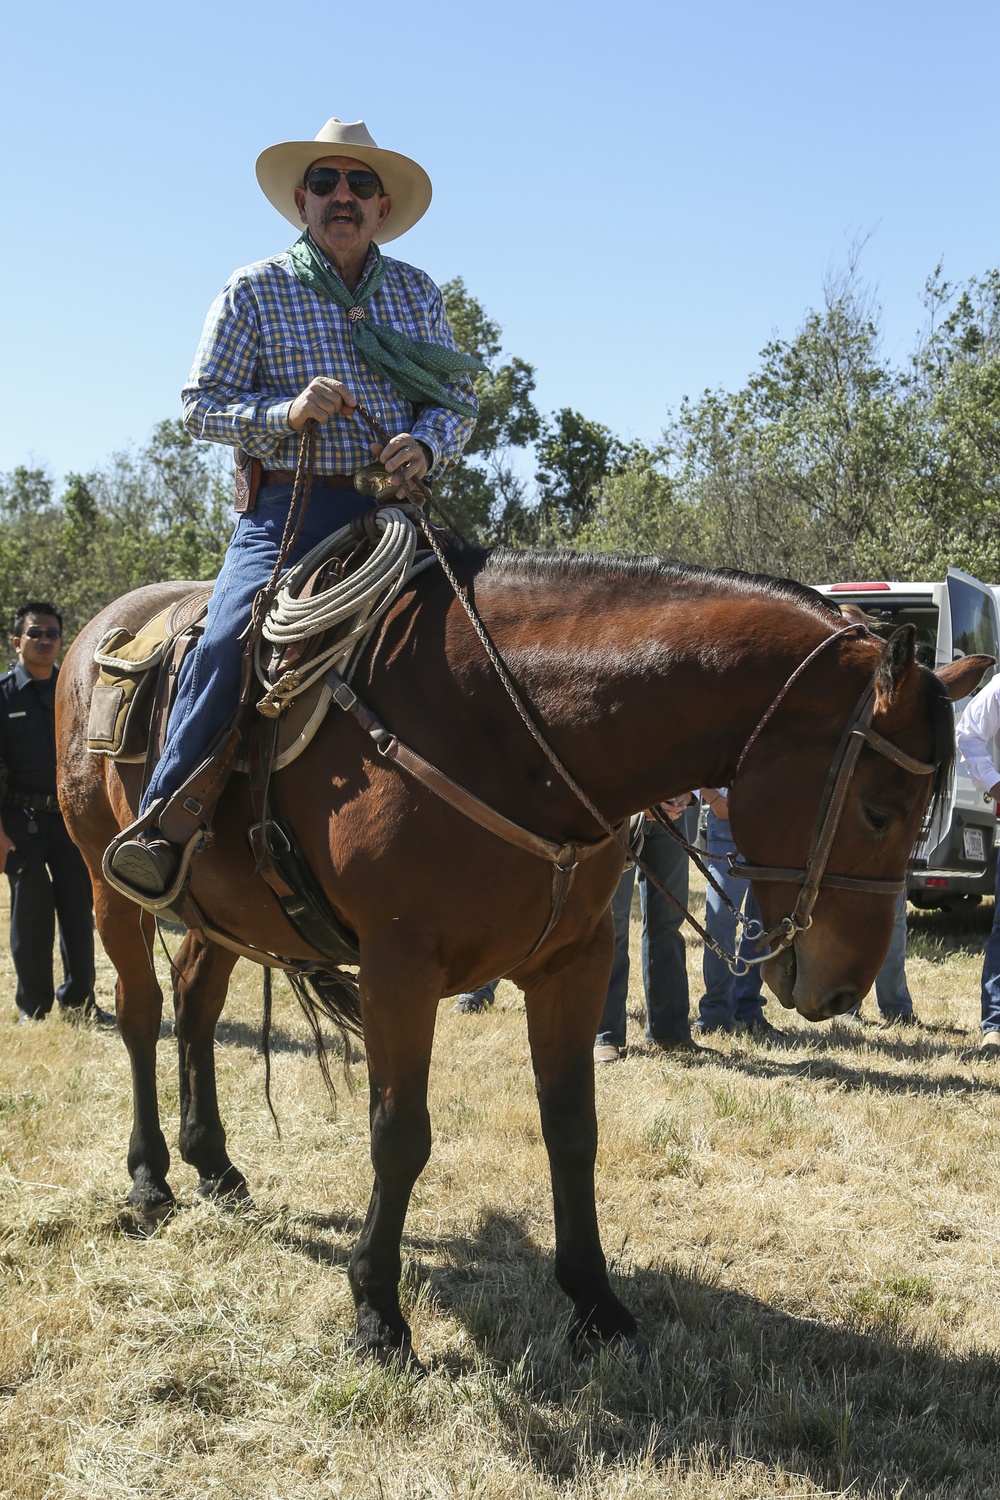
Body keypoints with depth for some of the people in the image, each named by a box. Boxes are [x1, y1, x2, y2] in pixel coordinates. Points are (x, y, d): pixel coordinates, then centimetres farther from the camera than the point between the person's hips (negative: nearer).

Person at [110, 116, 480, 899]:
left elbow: (462, 399, 15)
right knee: (232, 638, -26)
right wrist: (287, 413, -15)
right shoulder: (255, 289, 7)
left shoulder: (417, 292, 16)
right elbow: (202, 403, 3)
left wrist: (428, 442, -8)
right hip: (289, 507, -3)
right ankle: (166, 824, -16)